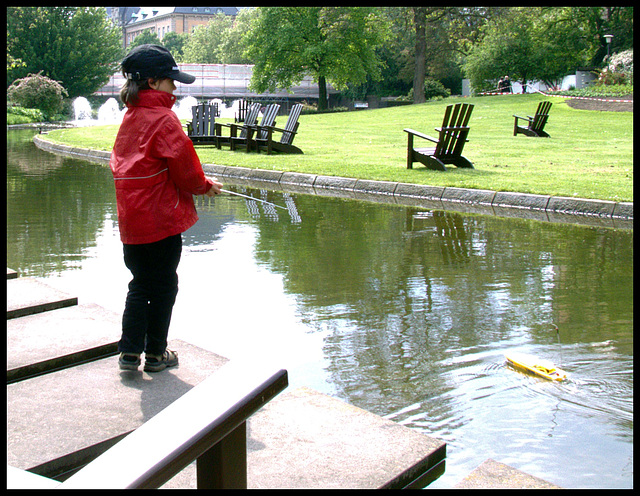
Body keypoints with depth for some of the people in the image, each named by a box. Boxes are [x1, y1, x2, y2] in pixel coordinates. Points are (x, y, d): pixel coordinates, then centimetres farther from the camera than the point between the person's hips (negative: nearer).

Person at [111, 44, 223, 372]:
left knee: (140, 284, 16)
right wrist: (206, 186, 6)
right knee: (163, 286, 7)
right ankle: (156, 354, 16)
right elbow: (186, 170, -15)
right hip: (161, 219, -7)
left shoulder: (130, 117, 9)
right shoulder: (164, 118, -15)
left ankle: (129, 352, 14)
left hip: (130, 219, 7)